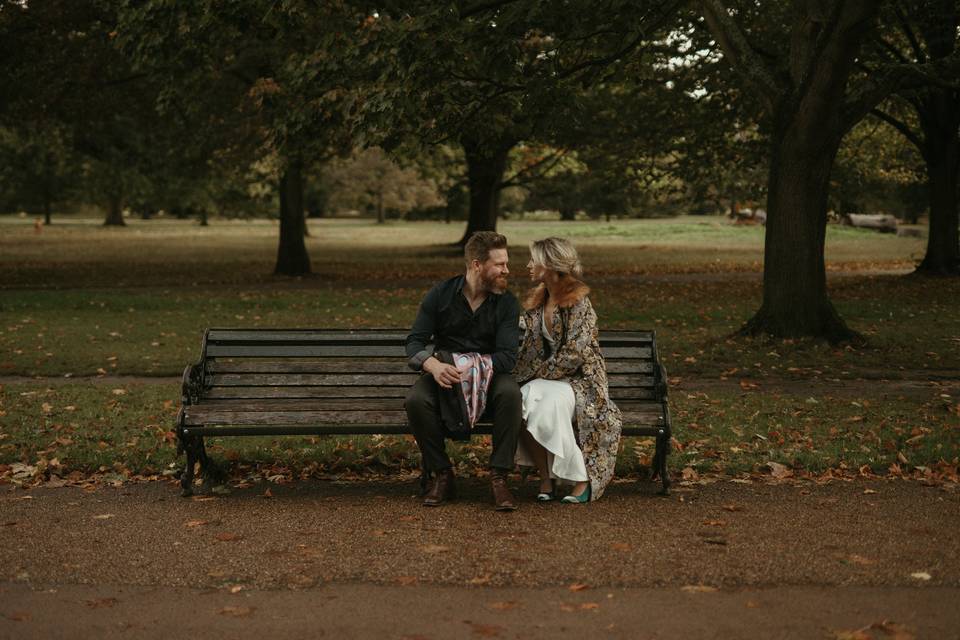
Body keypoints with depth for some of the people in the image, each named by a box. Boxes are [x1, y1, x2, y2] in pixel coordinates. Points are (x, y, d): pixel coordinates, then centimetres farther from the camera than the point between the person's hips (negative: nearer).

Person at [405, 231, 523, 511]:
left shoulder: (507, 302, -5)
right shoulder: (441, 294, -4)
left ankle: (499, 477, -25)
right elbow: (414, 341, -6)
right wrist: (433, 365, -29)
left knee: (510, 393, -34)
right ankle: (441, 475, -13)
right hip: (444, 373, 1)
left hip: (489, 372, 0)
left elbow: (508, 356, -13)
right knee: (416, 400, -31)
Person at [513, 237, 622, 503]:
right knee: (524, 400, -29)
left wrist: (538, 374, -13)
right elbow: (527, 348, 13)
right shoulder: (536, 302, 12)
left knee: (551, 400, -37)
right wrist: (523, 377, -4)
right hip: (544, 379, 5)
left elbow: (573, 354, -17)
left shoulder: (579, 303, -10)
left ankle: (582, 478, -24)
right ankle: (545, 477, -22)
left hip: (579, 380, -5)